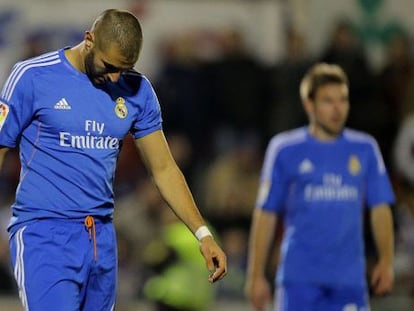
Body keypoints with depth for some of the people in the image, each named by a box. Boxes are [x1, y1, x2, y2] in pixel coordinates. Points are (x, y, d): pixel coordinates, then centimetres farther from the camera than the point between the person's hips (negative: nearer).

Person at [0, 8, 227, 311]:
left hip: (101, 238, 5)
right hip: (43, 235, -5)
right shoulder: (33, 77, -5)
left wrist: (202, 232, 5)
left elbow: (163, 168, 14)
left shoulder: (137, 90, 8)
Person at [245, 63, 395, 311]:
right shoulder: (285, 149, 3)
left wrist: (386, 261, -2)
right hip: (299, 279, -2)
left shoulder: (365, 149, 8)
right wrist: (256, 275, 2)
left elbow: (380, 209, 10)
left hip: (350, 279, 2)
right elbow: (266, 215, 4)